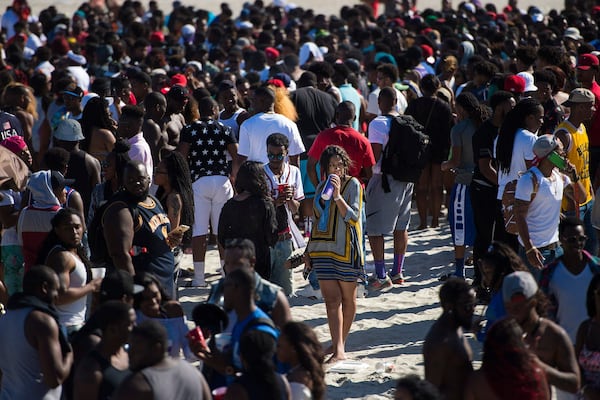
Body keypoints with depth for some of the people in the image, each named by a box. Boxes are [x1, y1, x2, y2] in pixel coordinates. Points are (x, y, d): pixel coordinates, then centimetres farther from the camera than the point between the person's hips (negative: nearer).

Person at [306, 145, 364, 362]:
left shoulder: (353, 184, -5)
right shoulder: (322, 187, 11)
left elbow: (353, 218, -14)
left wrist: (338, 196, -23)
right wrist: (310, 250, 20)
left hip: (345, 248, -4)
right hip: (323, 249, 4)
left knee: (347, 297, 8)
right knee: (331, 299, -5)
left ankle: (340, 343, 20)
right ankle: (338, 348, -8)